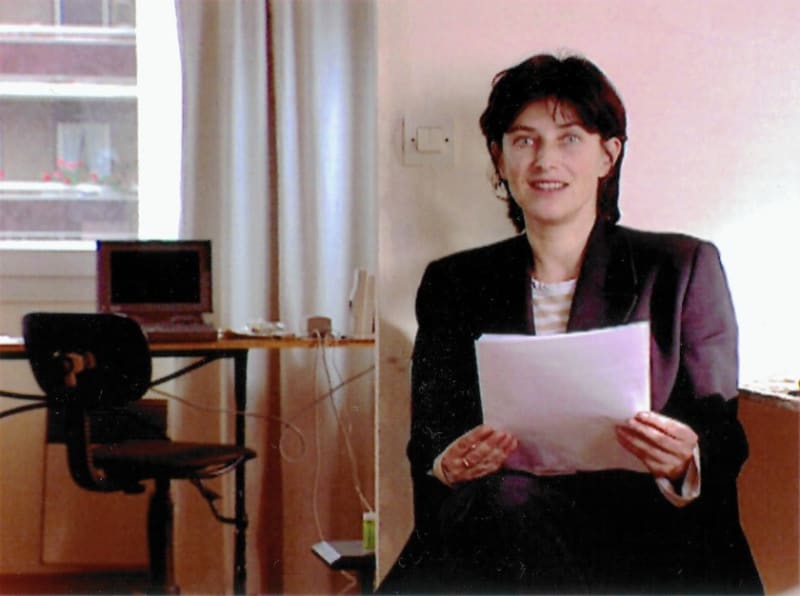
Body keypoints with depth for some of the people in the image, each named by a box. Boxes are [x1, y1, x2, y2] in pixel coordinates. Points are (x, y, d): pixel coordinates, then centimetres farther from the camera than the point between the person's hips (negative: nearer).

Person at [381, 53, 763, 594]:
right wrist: (448, 466, -12)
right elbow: (428, 445, 13)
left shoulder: (684, 269, 11)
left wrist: (683, 464, -16)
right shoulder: (453, 284, 17)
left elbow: (723, 440, 9)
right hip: (497, 526, 2)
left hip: (640, 537, -2)